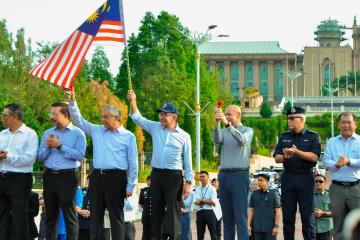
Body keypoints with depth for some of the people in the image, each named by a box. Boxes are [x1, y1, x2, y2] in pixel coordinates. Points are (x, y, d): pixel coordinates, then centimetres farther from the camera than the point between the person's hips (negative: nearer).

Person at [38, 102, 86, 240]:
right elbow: (40, 157, 10)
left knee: (69, 215, -1)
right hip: (50, 176, 5)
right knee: (50, 215, 10)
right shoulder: (47, 133, 13)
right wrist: (48, 147, -9)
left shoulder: (77, 133, -2)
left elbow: (80, 155, -16)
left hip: (68, 176, -5)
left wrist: (60, 146, -15)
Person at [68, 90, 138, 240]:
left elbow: (132, 164, -1)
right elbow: (79, 120, 14)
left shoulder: (128, 136, -1)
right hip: (97, 176, 5)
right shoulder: (97, 131, 12)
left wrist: (130, 187, -4)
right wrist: (72, 101, 2)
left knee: (116, 216, 1)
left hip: (116, 178, -5)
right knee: (95, 215, 7)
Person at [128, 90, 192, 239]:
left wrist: (188, 182, -3)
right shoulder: (155, 128, 6)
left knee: (173, 211, -2)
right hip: (156, 174, 4)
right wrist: (133, 102, -15)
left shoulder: (184, 136, -1)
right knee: (156, 210, 9)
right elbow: (137, 118, 2)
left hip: (174, 176, -4)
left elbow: (187, 161, 1)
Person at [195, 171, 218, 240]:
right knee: (200, 234, 5)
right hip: (200, 212, 3)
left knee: (213, 234, -3)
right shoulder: (197, 188, 13)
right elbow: (196, 202, 0)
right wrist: (208, 201, -10)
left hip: (209, 212, -3)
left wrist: (202, 200, -5)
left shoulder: (212, 188, 3)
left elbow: (213, 202, -8)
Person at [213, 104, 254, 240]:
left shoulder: (248, 131, 4)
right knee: (227, 217, 6)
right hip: (224, 175, 5)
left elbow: (242, 140, -20)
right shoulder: (223, 132, 15)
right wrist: (217, 123, -25)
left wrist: (228, 124, -31)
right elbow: (216, 141, -9)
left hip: (239, 175, -5)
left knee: (240, 216, -9)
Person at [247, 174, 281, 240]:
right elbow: (251, 211, 10)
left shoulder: (274, 194, 0)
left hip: (270, 228, -3)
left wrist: (276, 226, -9)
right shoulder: (254, 194, 9)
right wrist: (248, 225, 2)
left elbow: (278, 211, -2)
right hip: (257, 228, 3)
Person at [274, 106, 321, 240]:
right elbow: (277, 158, 9)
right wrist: (285, 156, -13)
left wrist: (297, 152, -20)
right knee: (288, 215, 5)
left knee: (307, 215, -3)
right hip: (288, 177, 4)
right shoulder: (284, 137, 16)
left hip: (305, 177, -4)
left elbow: (314, 157, -9)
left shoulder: (313, 136, 4)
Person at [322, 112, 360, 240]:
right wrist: (336, 164, -16)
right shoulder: (331, 142, 15)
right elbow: (325, 161, 3)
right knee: (338, 225, 8)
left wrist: (349, 162, -22)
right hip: (337, 187, 3)